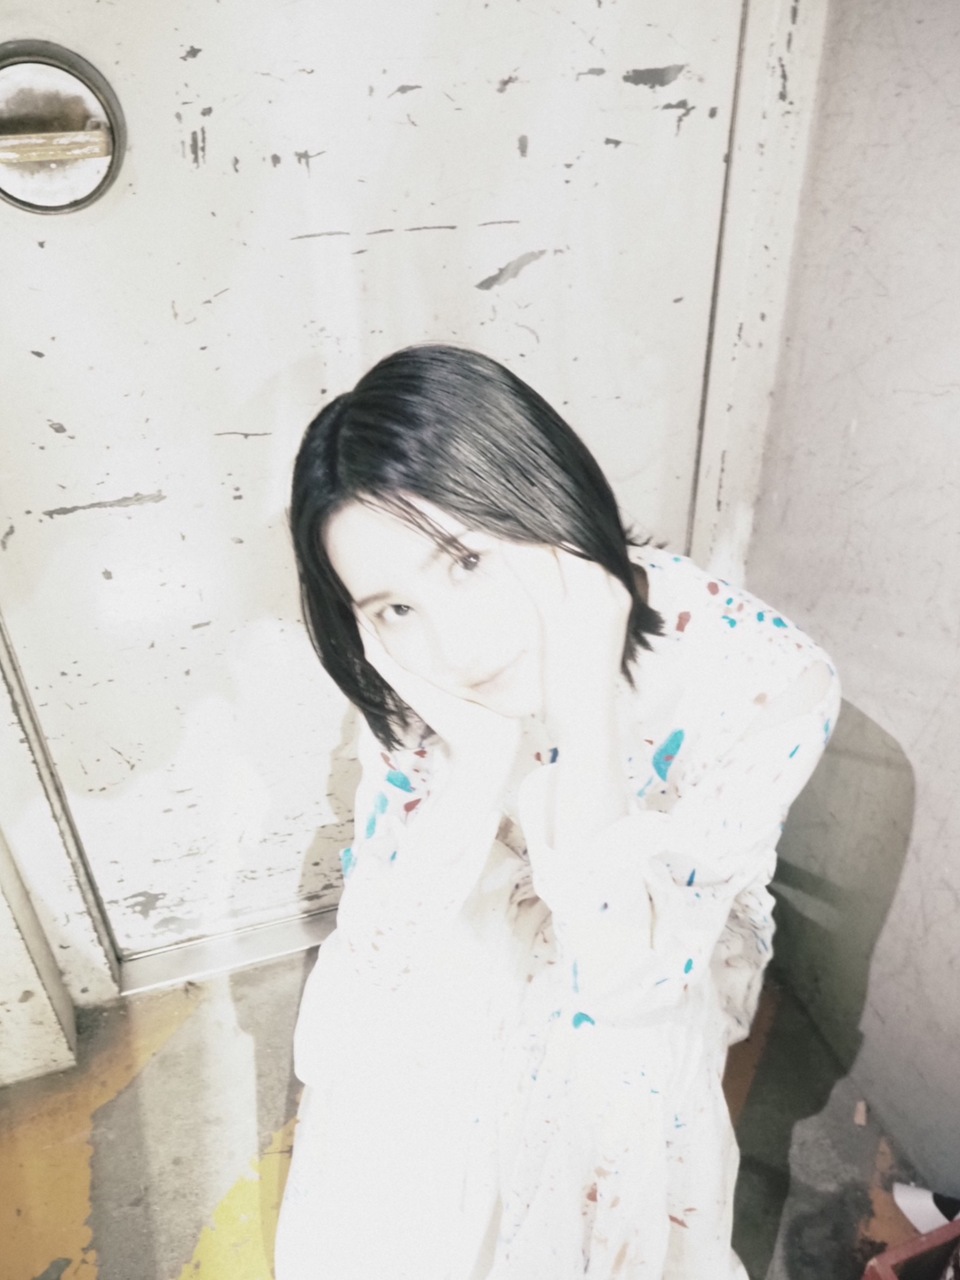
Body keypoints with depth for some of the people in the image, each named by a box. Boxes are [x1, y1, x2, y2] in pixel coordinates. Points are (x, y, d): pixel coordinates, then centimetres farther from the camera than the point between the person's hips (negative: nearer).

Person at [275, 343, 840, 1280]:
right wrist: (485, 747, -36)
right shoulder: (415, 671, -23)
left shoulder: (765, 680, -33)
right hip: (464, 941, 2)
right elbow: (378, 938, -20)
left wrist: (586, 704, -42)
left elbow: (620, 978, -32)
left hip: (651, 966, -1)